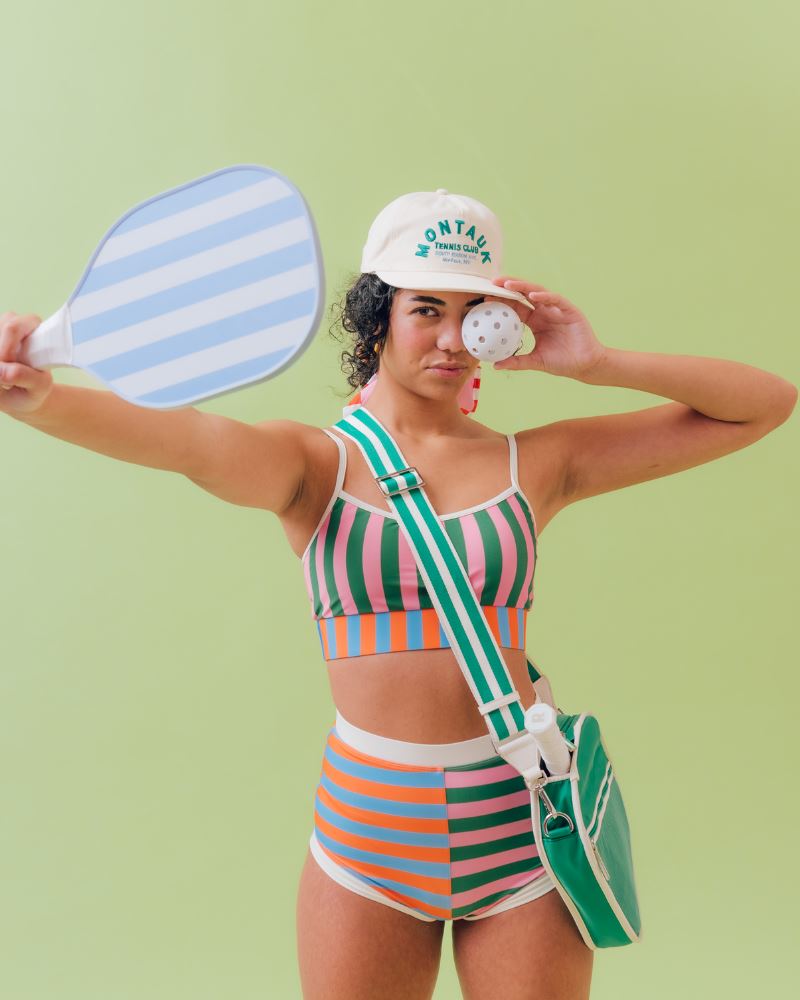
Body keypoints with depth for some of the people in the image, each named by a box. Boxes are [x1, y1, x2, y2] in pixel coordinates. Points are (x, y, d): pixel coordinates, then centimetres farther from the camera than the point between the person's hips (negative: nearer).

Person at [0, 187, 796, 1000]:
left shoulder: (537, 463, 1)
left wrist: (600, 365, -8)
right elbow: (188, 440, -26)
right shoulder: (315, 466, -3)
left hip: (523, 818, 1)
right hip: (366, 825, -1)